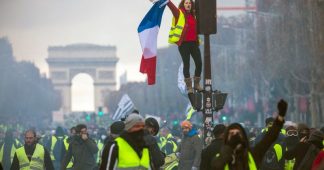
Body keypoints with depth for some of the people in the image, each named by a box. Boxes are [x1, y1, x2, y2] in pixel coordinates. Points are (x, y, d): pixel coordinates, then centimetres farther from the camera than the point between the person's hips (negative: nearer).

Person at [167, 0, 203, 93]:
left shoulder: (194, 15, 13)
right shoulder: (179, 13, -2)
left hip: (193, 43, 5)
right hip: (183, 43, -5)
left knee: (199, 63, 2)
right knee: (186, 64, 1)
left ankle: (196, 84, 20)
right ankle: (189, 86, 12)